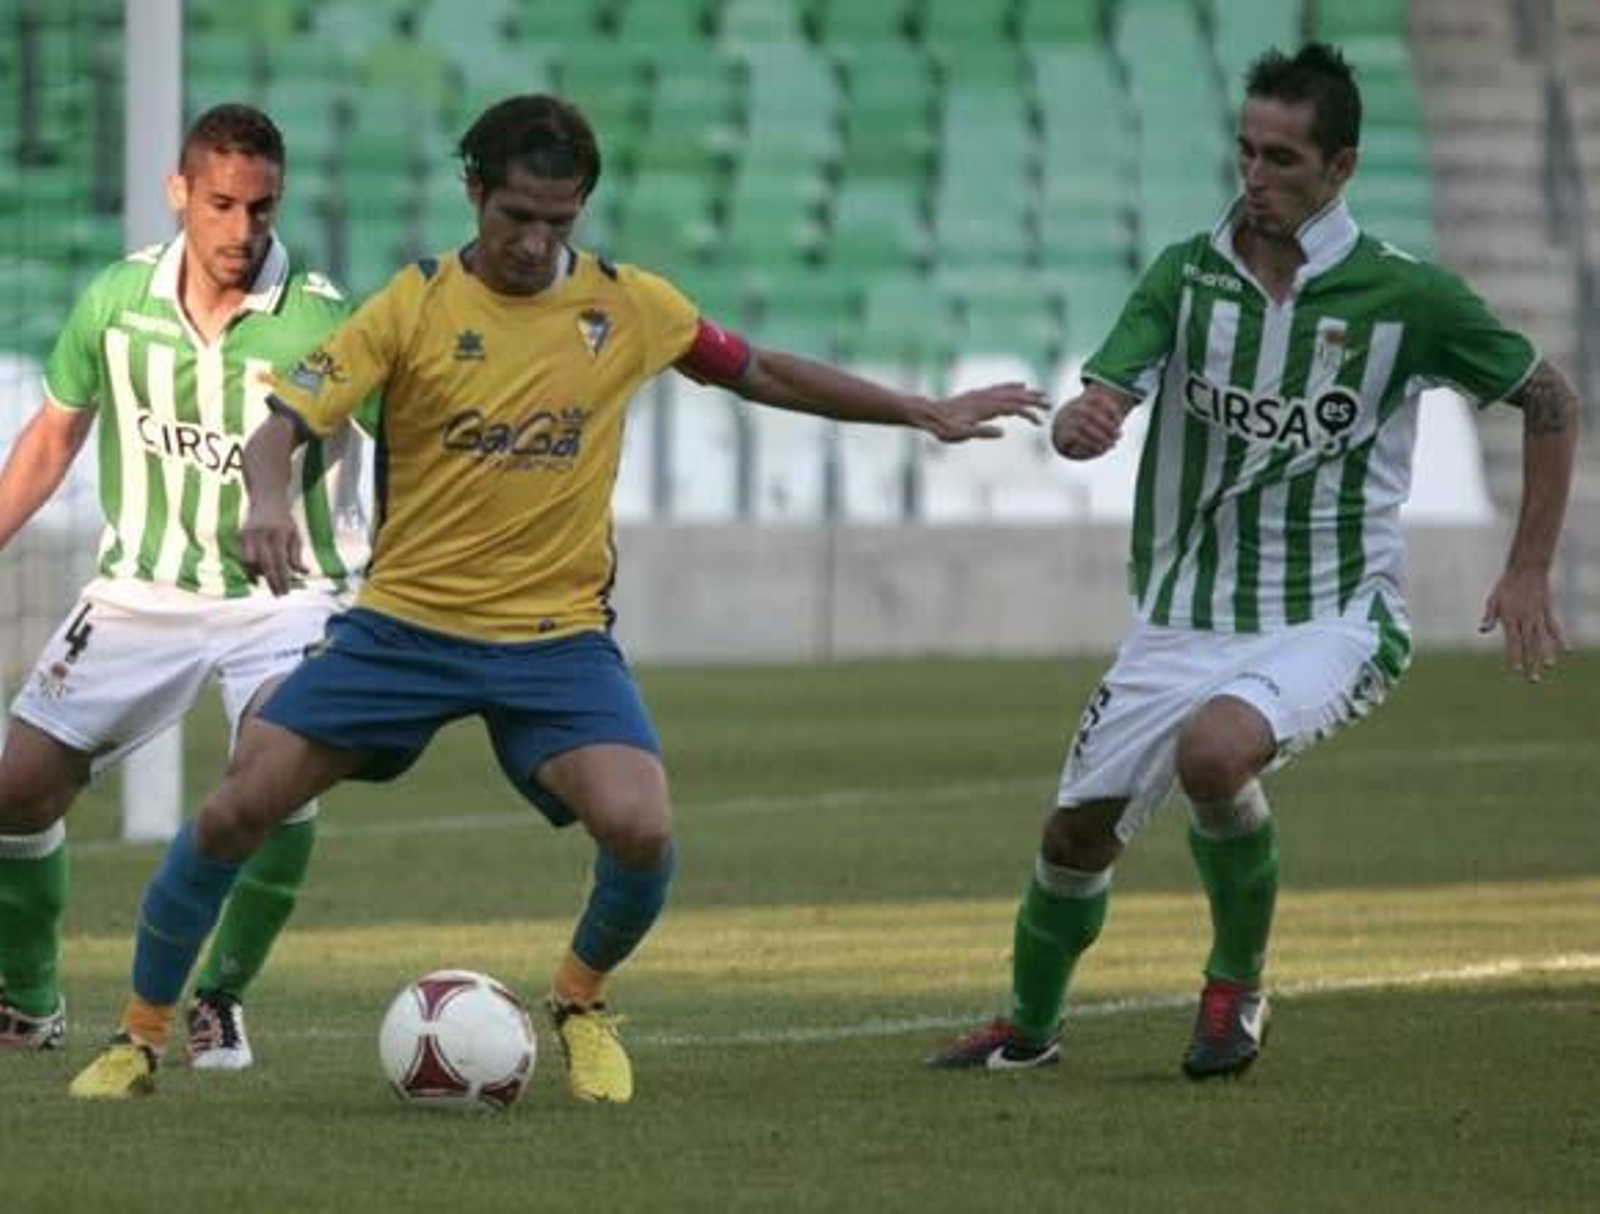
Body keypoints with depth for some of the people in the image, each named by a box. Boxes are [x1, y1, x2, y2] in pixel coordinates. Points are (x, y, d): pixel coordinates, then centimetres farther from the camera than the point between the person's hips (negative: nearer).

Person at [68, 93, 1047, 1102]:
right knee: (235, 811, -9)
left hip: (558, 637, 1)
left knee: (641, 831, -23)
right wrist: (267, 502, -33)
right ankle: (143, 1037, 11)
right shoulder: (416, 306, -5)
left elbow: (760, 373, 17)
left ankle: (583, 1001, 9)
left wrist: (926, 413, 19)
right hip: (403, 622, 0)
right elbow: (284, 422, -10)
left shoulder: (630, 306, 1)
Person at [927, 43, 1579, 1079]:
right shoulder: (1185, 276, -1)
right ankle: (1030, 1026, 34)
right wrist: (1081, 423, -35)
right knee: (1080, 830, 5)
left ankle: (1238, 986, -8)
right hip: (1185, 620, 4)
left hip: (1334, 619, -4)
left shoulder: (1408, 295, -9)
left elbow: (1550, 401, 3)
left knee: (1213, 751, -33)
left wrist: (1530, 573, -1)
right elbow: (1095, 409, -9)